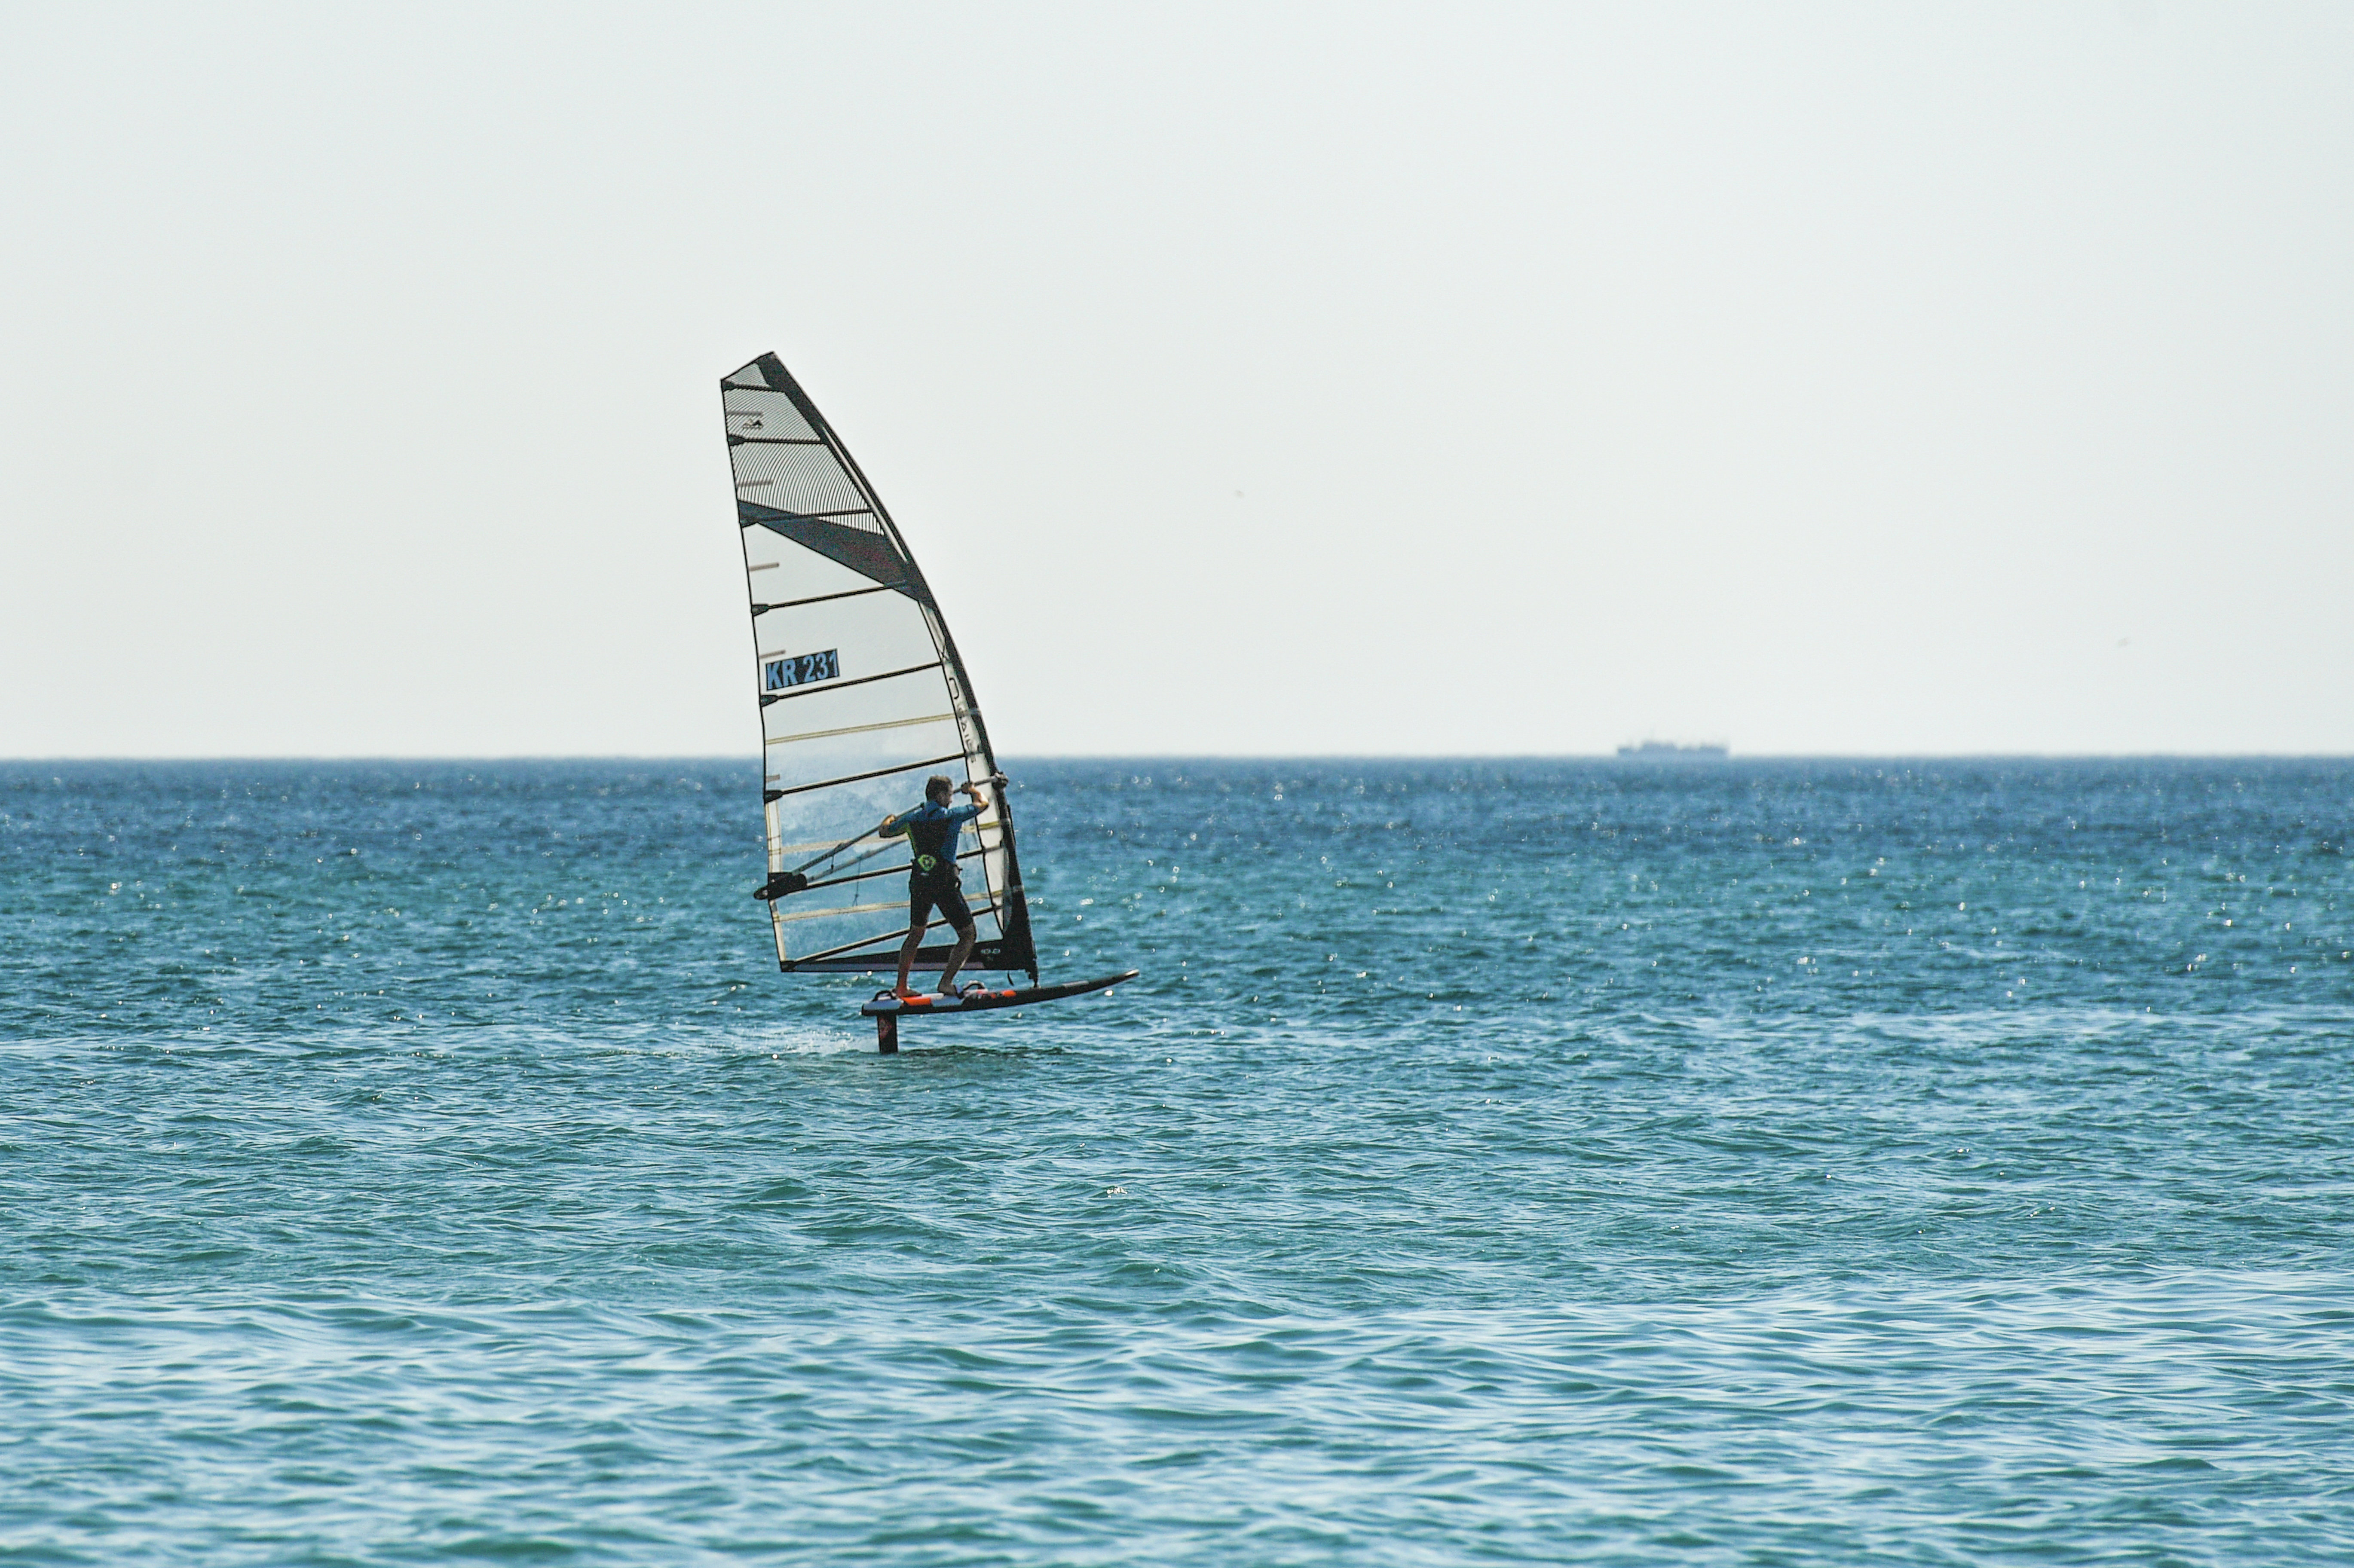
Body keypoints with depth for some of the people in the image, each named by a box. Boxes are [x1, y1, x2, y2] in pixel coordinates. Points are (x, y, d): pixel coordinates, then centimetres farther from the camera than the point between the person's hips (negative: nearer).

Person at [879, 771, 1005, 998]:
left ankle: (901, 987, 22)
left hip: (919, 883, 5)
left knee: (916, 934, 22)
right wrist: (973, 790, 32)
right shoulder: (952, 816, -9)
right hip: (945, 883, -5)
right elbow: (982, 804, 10)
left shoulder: (913, 820, 2)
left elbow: (884, 831, 21)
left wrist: (890, 820, 45)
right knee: (968, 935, 7)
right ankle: (947, 982, -6)